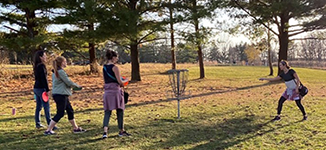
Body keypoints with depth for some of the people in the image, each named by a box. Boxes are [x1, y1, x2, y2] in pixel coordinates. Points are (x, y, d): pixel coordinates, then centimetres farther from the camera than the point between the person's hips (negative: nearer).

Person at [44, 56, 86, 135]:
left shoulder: (56, 72, 14)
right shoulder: (61, 72, -16)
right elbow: (68, 82, -14)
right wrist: (76, 85, 3)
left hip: (62, 95, 10)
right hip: (60, 95, -10)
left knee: (70, 111, 14)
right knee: (60, 113, -4)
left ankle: (76, 128, 23)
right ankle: (48, 130, 2)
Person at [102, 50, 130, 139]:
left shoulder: (104, 67, 11)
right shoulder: (115, 67, -11)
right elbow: (120, 82, -12)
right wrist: (126, 80, 9)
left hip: (107, 91, 6)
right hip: (116, 90, -6)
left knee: (107, 111, 4)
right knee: (120, 110, 8)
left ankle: (105, 131, -12)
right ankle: (121, 131, 19)